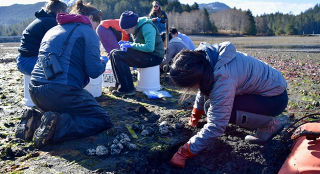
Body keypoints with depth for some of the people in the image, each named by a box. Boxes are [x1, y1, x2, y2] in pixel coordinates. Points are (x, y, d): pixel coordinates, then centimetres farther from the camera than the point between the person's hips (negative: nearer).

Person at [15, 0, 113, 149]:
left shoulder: (53, 30, 23)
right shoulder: (87, 31, 0)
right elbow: (94, 71, -7)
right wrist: (103, 63, 15)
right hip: (60, 92, -8)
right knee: (103, 121, 5)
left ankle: (38, 119, 5)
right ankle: (58, 125, -17)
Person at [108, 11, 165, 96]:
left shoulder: (146, 27, -17)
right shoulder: (136, 28, 11)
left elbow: (150, 47, -29)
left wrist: (131, 45, -19)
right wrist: (126, 44, 0)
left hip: (154, 56, -10)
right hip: (145, 55, 10)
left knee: (117, 55, -21)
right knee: (114, 53, 3)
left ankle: (127, 89, -16)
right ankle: (120, 86, 2)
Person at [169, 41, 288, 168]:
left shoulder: (223, 79, -34)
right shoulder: (203, 56, -9)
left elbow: (216, 126, -31)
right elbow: (205, 88, 11)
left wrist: (185, 152, -25)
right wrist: (195, 115, 23)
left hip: (275, 99, -8)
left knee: (213, 108, -23)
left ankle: (269, 124, -5)